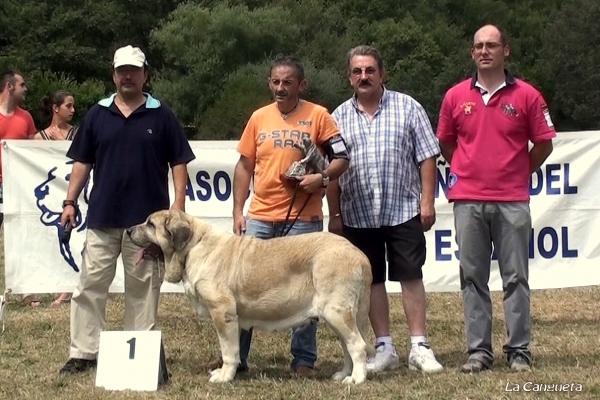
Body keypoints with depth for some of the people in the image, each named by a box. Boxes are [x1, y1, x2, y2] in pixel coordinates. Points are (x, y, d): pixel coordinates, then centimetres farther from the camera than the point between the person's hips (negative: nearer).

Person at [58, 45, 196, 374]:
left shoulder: (161, 116, 3)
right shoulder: (97, 114, 8)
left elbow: (178, 162, 3)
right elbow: (82, 162, 10)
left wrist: (179, 202, -7)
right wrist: (70, 201, 3)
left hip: (148, 217, -1)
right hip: (102, 215, 2)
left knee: (143, 287, 5)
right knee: (90, 284, 0)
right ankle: (83, 353, 5)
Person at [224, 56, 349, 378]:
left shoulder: (318, 116, -1)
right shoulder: (259, 118, 9)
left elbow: (341, 157, 0)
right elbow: (244, 166, 13)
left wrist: (322, 177, -19)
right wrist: (238, 211, 6)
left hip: (303, 219, -3)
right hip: (259, 218, 3)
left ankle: (304, 361, 11)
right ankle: (235, 356, 15)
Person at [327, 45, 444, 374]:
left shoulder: (407, 107, 3)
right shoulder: (339, 117, 8)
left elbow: (426, 157, 0)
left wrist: (427, 200, -7)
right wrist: (335, 215, 4)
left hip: (404, 210, -2)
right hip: (358, 216, 2)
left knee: (411, 277, -2)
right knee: (372, 281, 7)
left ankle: (419, 347, 3)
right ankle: (384, 348, 14)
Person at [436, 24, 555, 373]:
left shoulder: (526, 95, 0)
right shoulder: (456, 96, 6)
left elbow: (544, 144, 6)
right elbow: (446, 143, 18)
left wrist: (518, 174, 9)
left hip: (512, 201, -2)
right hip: (468, 201, 2)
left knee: (516, 278, 2)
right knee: (473, 278, 5)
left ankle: (519, 351, 8)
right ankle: (479, 350, 11)